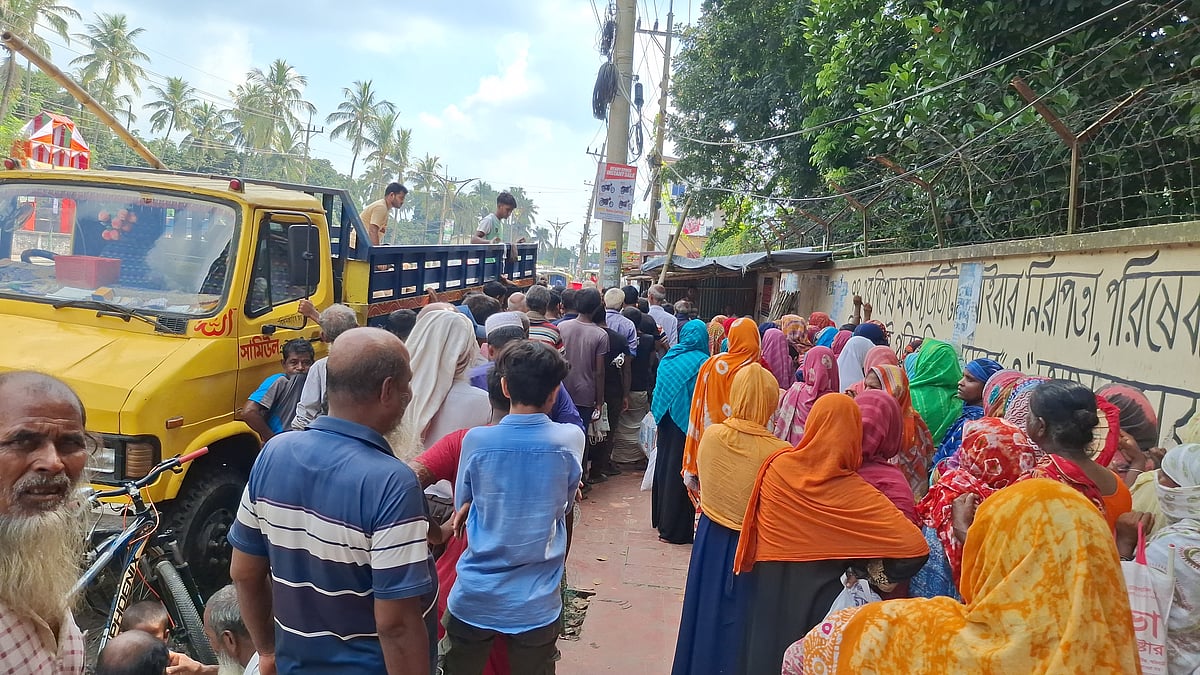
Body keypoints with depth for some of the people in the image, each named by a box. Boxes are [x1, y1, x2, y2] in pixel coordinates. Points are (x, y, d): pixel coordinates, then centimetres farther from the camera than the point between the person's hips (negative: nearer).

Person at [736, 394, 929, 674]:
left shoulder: (777, 467, -13)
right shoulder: (856, 495, -21)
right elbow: (916, 548, -25)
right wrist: (879, 576, -11)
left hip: (771, 593, 3)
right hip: (823, 601, -2)